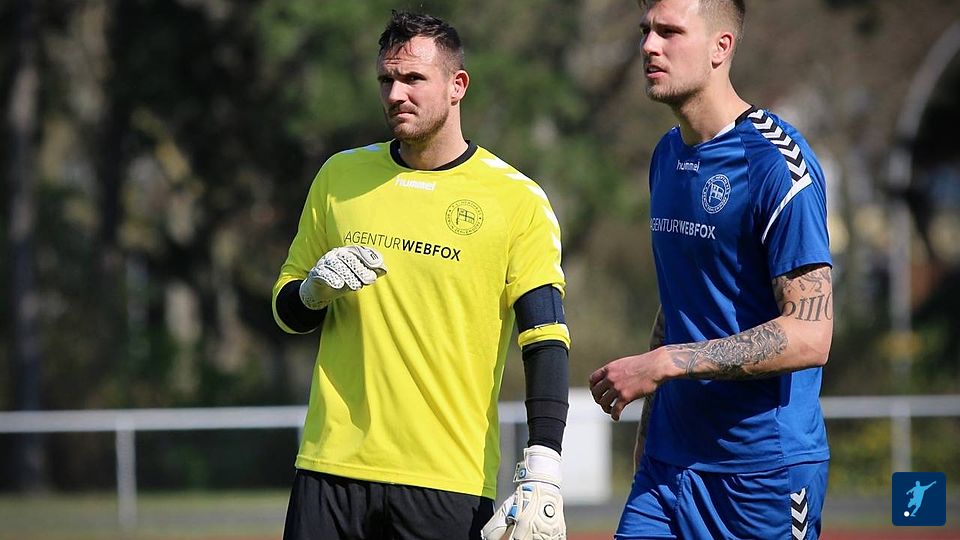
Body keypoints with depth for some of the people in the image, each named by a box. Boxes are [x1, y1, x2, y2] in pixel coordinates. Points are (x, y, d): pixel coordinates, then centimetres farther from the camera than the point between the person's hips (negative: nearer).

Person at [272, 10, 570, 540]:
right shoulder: (340, 177, 11)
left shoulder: (517, 200, -1)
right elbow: (286, 311, 17)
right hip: (333, 464, 3)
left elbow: (546, 342, -6)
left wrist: (542, 473, -18)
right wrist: (315, 290, -6)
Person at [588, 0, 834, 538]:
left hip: (767, 470, -7)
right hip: (672, 461, 7)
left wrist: (661, 365, -18)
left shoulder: (776, 162, -13)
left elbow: (809, 336, -19)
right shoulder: (668, 155, 13)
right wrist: (649, 425, 16)